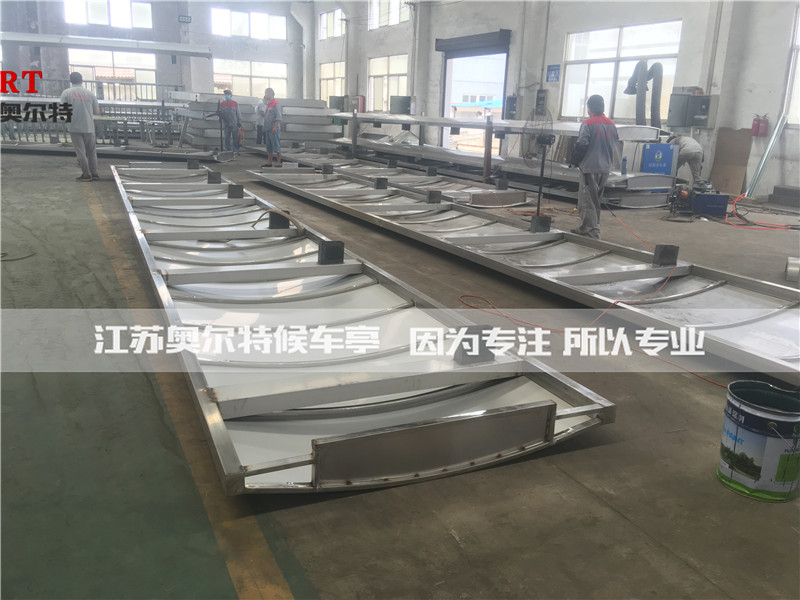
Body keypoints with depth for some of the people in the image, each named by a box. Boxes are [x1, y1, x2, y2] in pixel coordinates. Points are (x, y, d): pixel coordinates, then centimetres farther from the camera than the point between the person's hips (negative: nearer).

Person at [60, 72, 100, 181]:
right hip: (89, 127, 2)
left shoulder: (66, 93, -1)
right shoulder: (90, 93, 5)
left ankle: (86, 174, 1)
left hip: (75, 127, -2)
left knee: (80, 152, 2)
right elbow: (97, 111, 7)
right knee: (91, 151, 11)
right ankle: (94, 173, 12)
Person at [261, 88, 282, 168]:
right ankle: (269, 162, 18)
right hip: (268, 129, 10)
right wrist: (265, 127, 18)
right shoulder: (268, 104, 18)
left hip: (274, 129, -10)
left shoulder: (276, 104, -11)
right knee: (269, 147, 12)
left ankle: (278, 163, -4)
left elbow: (278, 117, -17)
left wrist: (275, 127, -23)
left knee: (276, 147, -6)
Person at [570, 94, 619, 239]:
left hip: (590, 168, -7)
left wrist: (575, 161, 0)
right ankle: (586, 228, 27)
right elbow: (614, 146, 16)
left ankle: (593, 233, -6)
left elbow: (581, 146, -15)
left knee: (587, 201, -3)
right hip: (605, 169, 7)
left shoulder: (588, 124, -12)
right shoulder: (612, 125, 10)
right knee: (595, 200, 18)